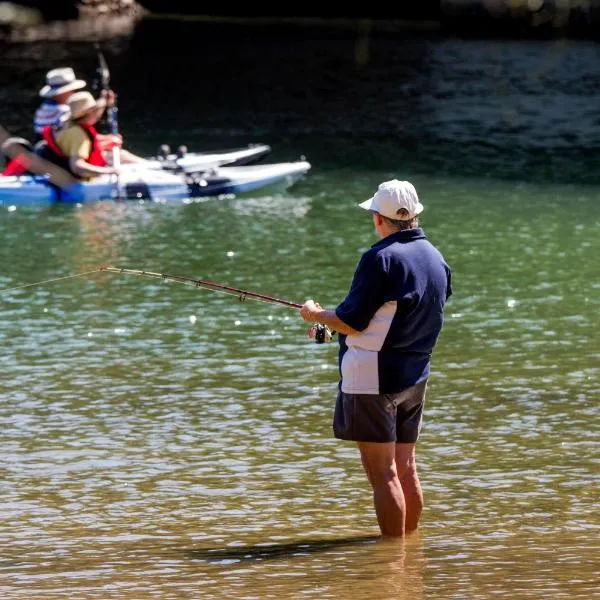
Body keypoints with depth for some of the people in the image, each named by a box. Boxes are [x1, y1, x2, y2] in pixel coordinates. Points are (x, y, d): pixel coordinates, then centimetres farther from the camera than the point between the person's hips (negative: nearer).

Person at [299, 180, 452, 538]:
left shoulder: (381, 258, -16)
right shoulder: (437, 259, 8)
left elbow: (351, 322, -16)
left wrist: (316, 314, 4)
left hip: (373, 377, -8)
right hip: (415, 377, 8)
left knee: (382, 473, -5)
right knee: (406, 468, 16)